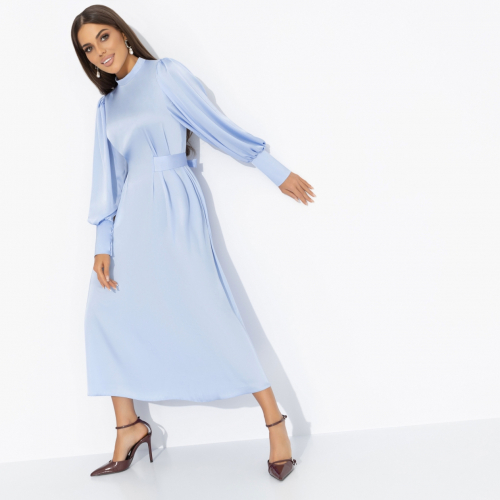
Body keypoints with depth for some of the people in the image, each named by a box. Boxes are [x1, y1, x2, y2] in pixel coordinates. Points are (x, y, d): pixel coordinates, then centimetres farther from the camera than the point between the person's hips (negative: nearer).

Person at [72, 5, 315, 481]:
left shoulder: (165, 74, 1)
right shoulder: (107, 106, 17)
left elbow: (217, 126, 0)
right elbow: (108, 176, 13)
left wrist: (277, 171, 0)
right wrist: (103, 245, 7)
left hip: (174, 204, -6)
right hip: (132, 213, 6)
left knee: (207, 313, -11)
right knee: (107, 310, 0)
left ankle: (274, 421, -1)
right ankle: (128, 425, 14)